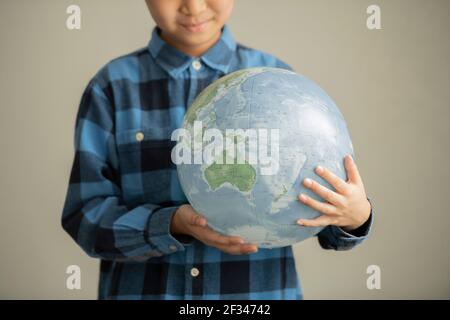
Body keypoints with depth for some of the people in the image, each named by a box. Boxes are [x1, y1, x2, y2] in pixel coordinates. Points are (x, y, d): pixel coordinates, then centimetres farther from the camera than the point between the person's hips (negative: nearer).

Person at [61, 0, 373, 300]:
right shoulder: (111, 87, -3)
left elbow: (328, 207, -1)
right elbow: (86, 214, -6)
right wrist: (173, 225, -22)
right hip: (144, 290, 0)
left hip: (259, 290, 1)